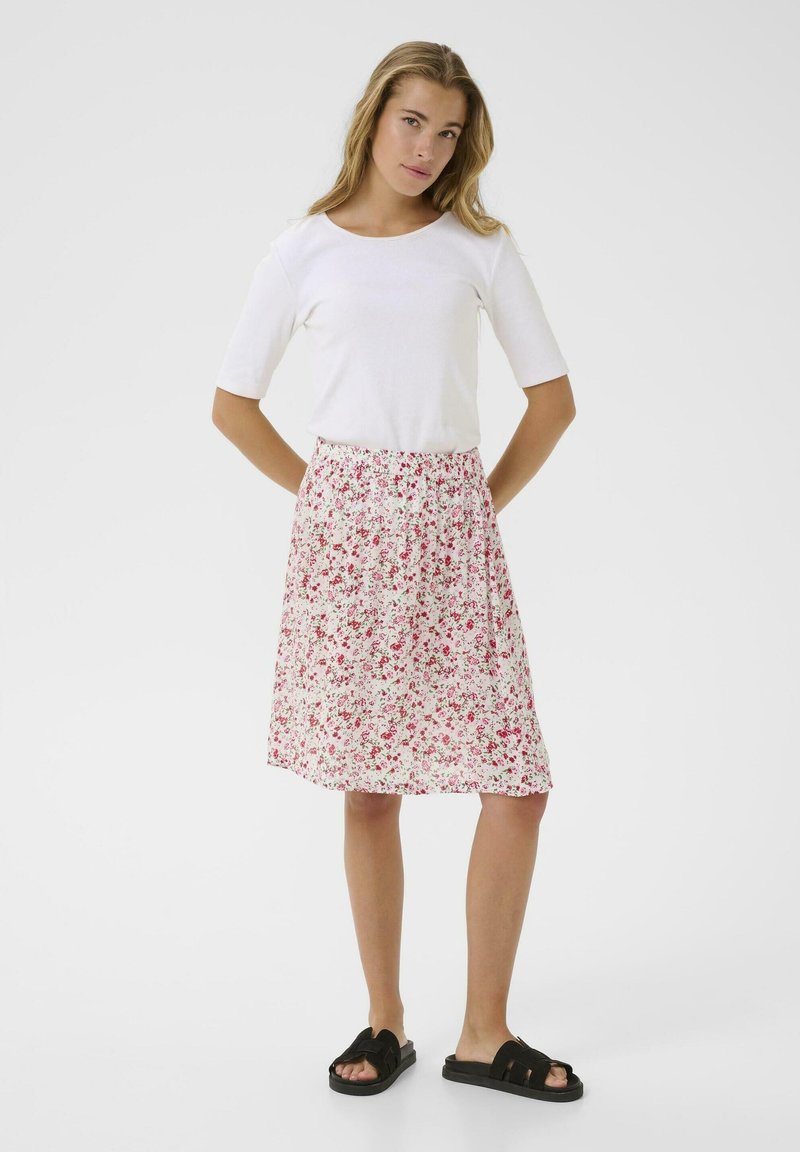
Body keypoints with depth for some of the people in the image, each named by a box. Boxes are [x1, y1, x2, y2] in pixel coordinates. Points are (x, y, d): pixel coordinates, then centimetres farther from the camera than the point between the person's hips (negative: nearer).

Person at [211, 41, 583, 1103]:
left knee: (517, 783, -5)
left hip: (453, 526, 1)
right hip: (345, 528, -1)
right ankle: (385, 1024, 20)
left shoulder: (479, 247, 8)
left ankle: (484, 1033, 11)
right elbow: (233, 402, 11)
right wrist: (317, 495, 4)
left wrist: (487, 502, 4)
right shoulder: (306, 250, 7)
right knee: (369, 789, 4)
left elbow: (553, 398, 10)